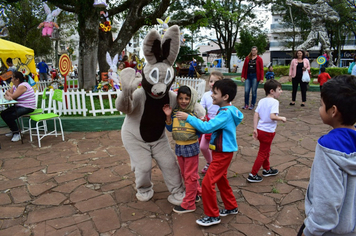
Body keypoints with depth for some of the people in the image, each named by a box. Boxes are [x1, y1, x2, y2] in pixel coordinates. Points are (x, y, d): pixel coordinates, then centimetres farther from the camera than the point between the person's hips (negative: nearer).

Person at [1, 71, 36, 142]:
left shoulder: (23, 86, -18)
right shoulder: (15, 86, 13)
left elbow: (12, 96, -21)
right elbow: (6, 95, 7)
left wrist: (7, 92, 1)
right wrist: (7, 97, -18)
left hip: (28, 107, -10)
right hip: (19, 106, 10)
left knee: (10, 116, -24)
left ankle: (17, 133, -5)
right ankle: (13, 130, 19)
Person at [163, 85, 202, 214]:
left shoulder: (194, 114, -12)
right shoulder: (174, 113, -2)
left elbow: (199, 133, -6)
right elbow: (170, 129, 3)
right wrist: (168, 116, -10)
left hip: (191, 147, -5)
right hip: (179, 147, 5)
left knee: (190, 175, 6)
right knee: (185, 174, 20)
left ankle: (188, 204, 19)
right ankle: (197, 193, 42)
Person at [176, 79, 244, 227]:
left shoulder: (226, 113, -23)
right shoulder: (226, 111, 8)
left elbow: (207, 127, -29)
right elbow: (213, 127, 14)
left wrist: (188, 118, -24)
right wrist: (197, 130, 2)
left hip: (223, 153, -10)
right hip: (221, 152, 10)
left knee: (207, 182, -7)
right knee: (221, 180, 21)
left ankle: (213, 216, 8)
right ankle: (231, 207, 37)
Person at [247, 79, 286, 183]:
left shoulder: (261, 101, 6)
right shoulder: (275, 102, -15)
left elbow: (256, 115, 0)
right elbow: (272, 116, -27)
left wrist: (255, 129, -1)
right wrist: (281, 118, -8)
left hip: (260, 130, 8)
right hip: (268, 132, -8)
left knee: (266, 151, 26)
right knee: (262, 154, 4)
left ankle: (266, 169, 44)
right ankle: (252, 175, 9)